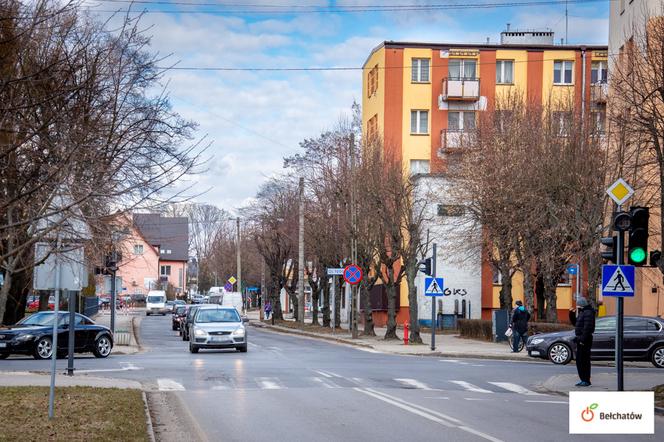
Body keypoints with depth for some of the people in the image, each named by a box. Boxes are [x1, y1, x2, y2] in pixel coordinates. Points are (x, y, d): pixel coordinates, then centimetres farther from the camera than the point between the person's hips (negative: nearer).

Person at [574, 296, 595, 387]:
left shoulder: (588, 313, -15)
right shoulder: (582, 312, 19)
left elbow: (587, 328, -23)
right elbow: (577, 324, 29)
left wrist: (583, 339, -24)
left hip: (585, 341, -11)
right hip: (580, 340, 11)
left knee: (584, 361, -9)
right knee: (579, 360, 13)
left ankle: (586, 381, -7)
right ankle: (583, 379, 20)